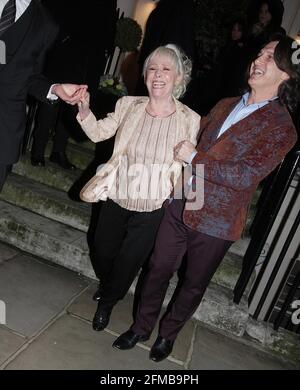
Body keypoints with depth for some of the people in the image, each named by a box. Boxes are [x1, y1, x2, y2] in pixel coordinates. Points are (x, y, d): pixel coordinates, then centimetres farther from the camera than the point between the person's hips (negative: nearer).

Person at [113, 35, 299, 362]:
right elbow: (194, 132, 24)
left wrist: (194, 158, -20)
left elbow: (248, 175, -21)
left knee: (194, 284, 16)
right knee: (159, 268, 13)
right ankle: (141, 326, 37)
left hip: (216, 221, -4)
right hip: (181, 204, 5)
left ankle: (168, 333, 41)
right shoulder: (225, 106, 8)